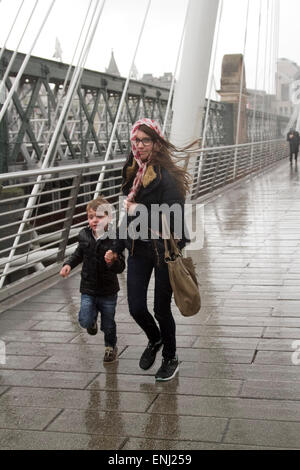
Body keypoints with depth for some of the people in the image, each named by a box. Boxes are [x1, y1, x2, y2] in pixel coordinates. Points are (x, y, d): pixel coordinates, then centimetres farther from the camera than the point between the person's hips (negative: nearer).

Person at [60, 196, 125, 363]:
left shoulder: (114, 239, -17)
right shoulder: (84, 236, -4)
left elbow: (121, 267, -15)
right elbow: (79, 254, 17)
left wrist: (112, 261, -36)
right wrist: (68, 264, 2)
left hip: (108, 292, -2)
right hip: (88, 289, 3)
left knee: (108, 324, 12)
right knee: (85, 321, -10)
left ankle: (111, 347, 41)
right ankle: (93, 322, 28)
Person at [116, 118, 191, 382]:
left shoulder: (167, 175, -18)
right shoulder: (133, 171, 4)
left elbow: (173, 219, -24)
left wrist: (138, 210, -20)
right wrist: (117, 247, 15)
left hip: (163, 251, -6)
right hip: (138, 249, 6)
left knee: (161, 309, 7)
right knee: (136, 308, 5)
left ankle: (171, 359, 32)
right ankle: (155, 340, 39)